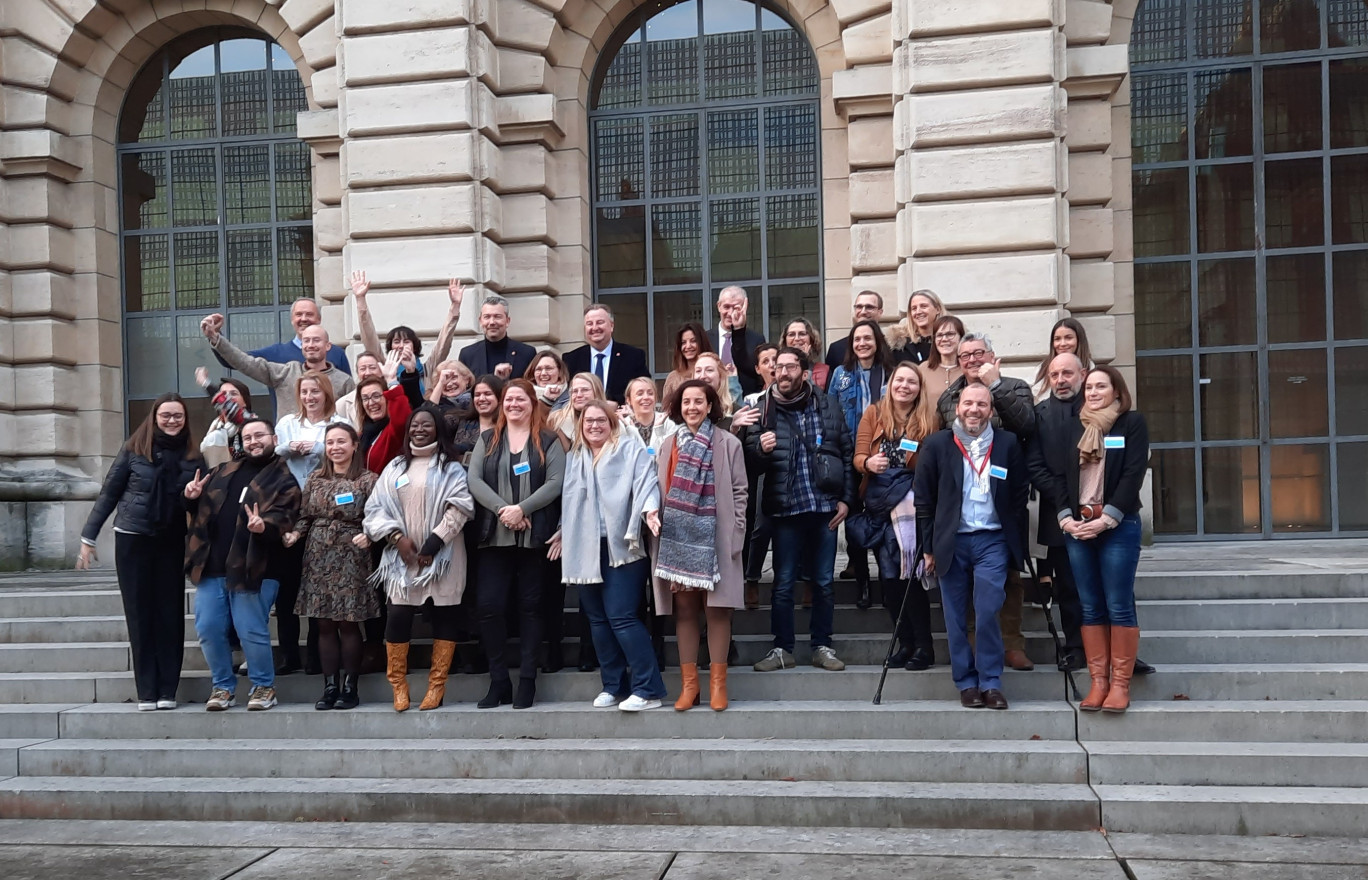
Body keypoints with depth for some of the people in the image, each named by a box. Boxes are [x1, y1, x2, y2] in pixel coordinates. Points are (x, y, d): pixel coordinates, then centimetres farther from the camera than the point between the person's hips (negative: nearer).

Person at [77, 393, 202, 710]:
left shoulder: (193, 456, 2)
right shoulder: (134, 450, -2)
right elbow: (108, 494, 2)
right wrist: (88, 537, 1)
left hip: (173, 543, 1)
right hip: (133, 540, -1)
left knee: (170, 615, 3)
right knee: (140, 615, 3)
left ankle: (167, 690, 10)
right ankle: (146, 691, 9)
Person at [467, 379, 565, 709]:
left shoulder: (549, 441, 5)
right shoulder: (487, 440, 13)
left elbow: (555, 482, -7)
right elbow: (474, 480, 0)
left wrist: (522, 509, -17)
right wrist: (502, 509, -14)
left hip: (534, 537, -2)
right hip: (494, 537, 2)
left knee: (530, 606, 4)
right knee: (490, 606, -3)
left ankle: (527, 680, 11)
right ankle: (498, 680, 8)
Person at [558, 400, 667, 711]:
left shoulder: (631, 449, 2)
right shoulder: (574, 457, 20)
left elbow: (646, 482, -11)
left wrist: (649, 508, -28)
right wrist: (564, 530, 24)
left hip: (621, 546, -6)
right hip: (586, 549, 6)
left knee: (621, 616, -12)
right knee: (598, 618, 8)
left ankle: (648, 689, -7)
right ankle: (613, 686, 17)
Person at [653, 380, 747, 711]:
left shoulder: (728, 444, 3)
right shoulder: (668, 445, 12)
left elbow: (738, 491, 0)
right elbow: (660, 491, 11)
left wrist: (736, 533, -7)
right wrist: (659, 527, 2)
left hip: (714, 538, -3)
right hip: (678, 537, 3)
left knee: (716, 609, -1)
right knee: (684, 610, 4)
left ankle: (717, 683, 6)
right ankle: (689, 683, 10)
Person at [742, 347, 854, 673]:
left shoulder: (827, 407, 4)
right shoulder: (763, 410, 0)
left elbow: (847, 453, 6)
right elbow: (750, 461, 0)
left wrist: (846, 498, 1)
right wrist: (761, 449, -22)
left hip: (825, 508, 1)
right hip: (785, 509, -1)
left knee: (824, 582, 9)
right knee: (783, 583, 5)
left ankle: (822, 647, 19)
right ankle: (782, 649, 15)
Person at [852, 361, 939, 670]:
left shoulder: (929, 419, -1)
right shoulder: (874, 414, 5)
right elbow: (859, 457, 0)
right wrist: (869, 463, -20)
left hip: (911, 503, -3)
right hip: (879, 503, 3)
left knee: (909, 574, -9)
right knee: (888, 576, 7)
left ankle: (923, 646, 3)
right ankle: (905, 643, 18)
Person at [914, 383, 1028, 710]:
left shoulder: (1008, 444, 3)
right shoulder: (936, 445, 1)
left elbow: (1020, 496, 5)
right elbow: (923, 498, 2)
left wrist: (1017, 544, 2)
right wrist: (928, 547, 0)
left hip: (992, 540, 0)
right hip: (950, 542, 1)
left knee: (988, 612, -9)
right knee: (956, 618, 4)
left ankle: (990, 683, 5)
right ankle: (966, 683, 16)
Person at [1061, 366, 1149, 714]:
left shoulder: (1132, 423, 1)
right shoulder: (1075, 428, 13)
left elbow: (1133, 475, -7)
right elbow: (1060, 475, 10)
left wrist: (1106, 519, -14)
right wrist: (1065, 517, -5)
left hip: (1118, 527, -4)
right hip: (1077, 527, 4)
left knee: (1119, 606, -4)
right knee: (1090, 607, 4)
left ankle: (1120, 684, 1)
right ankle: (1098, 681, 8)